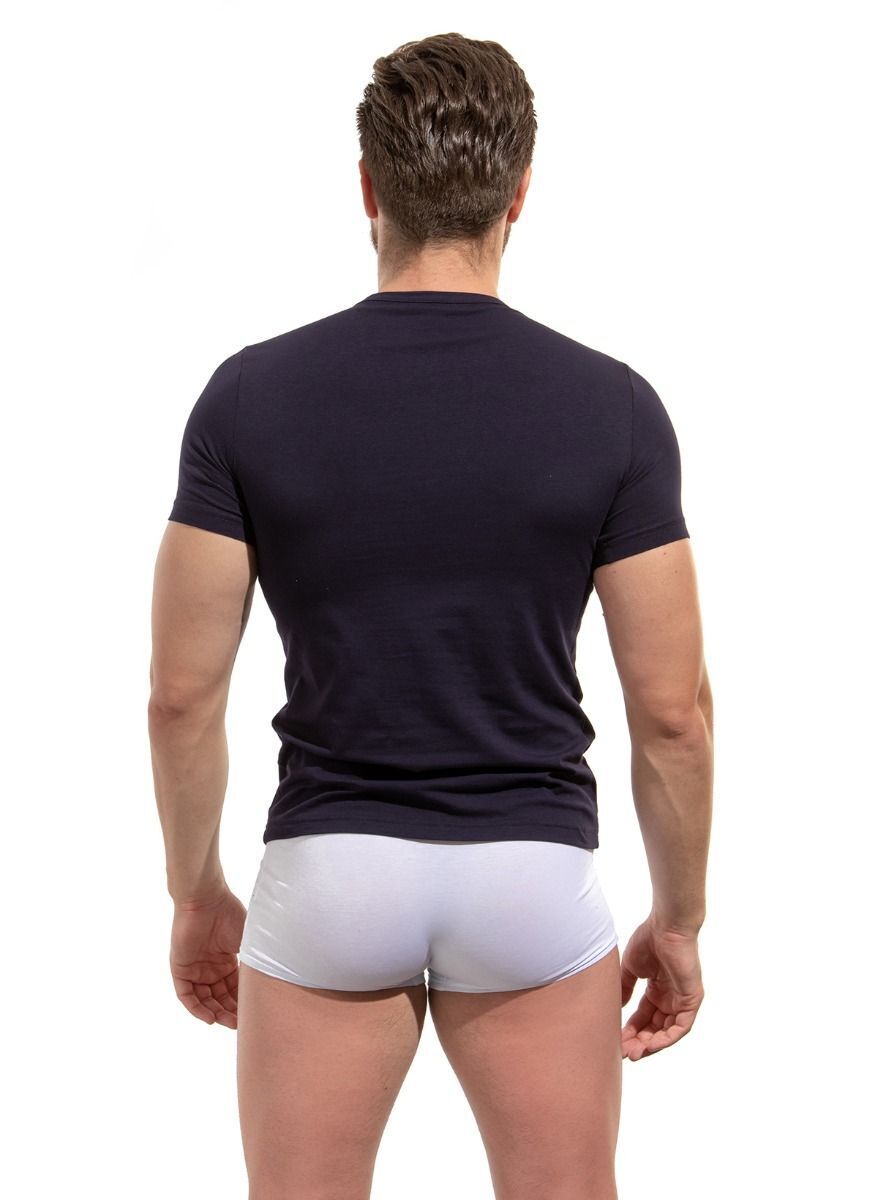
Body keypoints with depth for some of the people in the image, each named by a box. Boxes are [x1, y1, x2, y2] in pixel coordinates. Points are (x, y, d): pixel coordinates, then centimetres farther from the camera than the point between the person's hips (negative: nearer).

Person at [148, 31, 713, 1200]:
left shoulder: (252, 395, -8)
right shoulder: (609, 405, -9)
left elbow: (184, 693, -5)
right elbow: (672, 711, -7)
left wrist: (196, 894, 10)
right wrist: (679, 917, 7)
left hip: (326, 872, 1)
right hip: (532, 876, 0)